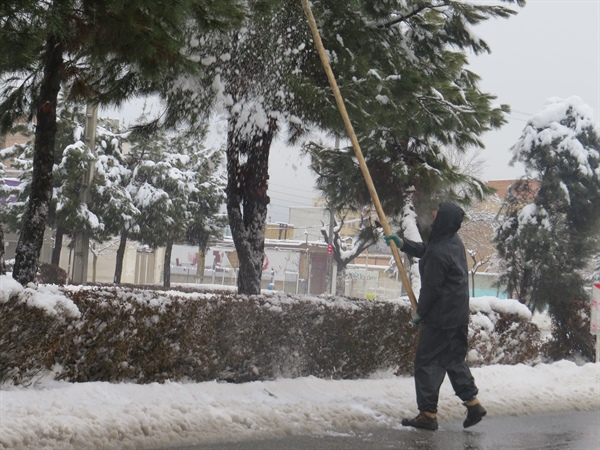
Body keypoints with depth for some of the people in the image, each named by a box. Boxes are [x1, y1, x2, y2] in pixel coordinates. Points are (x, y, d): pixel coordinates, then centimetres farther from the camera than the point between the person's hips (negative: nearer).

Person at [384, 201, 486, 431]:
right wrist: (403, 244, 22)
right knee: (455, 359, 19)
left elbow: (431, 288, -17)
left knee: (427, 363, -1)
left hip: (440, 316, -10)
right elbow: (425, 250, 27)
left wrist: (419, 312, -3)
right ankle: (472, 403, 20)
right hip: (459, 314, 10)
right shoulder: (453, 241, 8)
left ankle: (428, 414, 2)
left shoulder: (439, 253, -23)